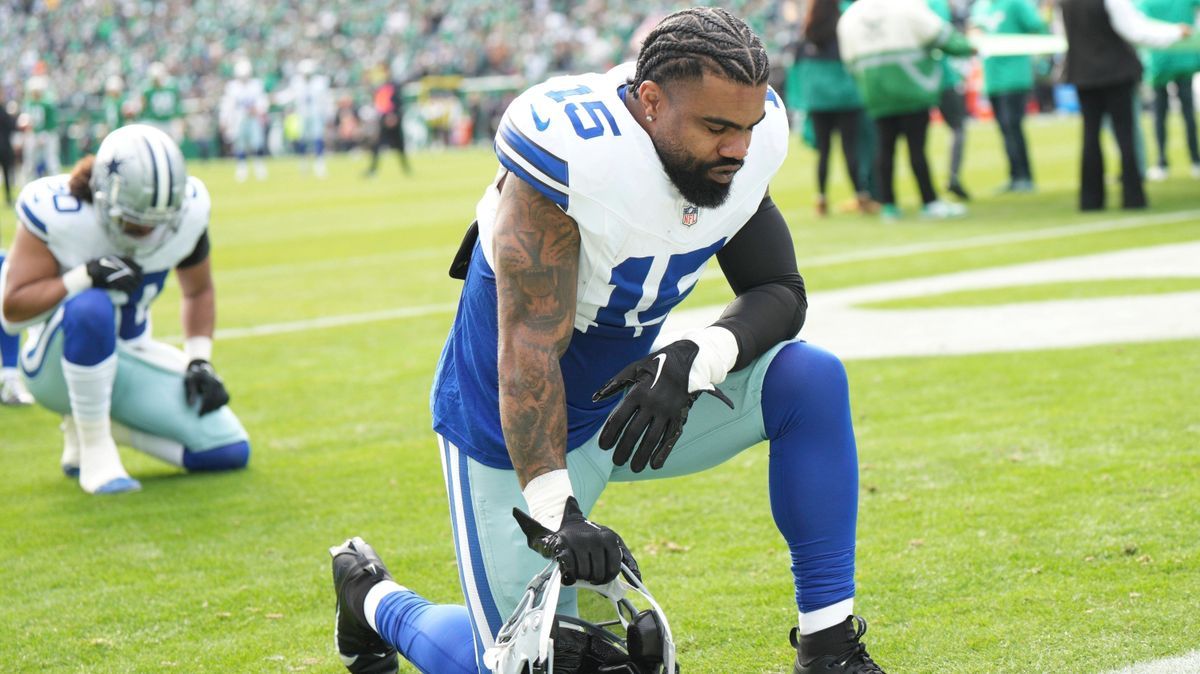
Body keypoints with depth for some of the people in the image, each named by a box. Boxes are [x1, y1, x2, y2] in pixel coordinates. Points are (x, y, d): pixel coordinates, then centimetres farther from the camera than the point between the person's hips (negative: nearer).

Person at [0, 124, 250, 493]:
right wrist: (85, 277, -33)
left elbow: (198, 291, 8)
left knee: (230, 450, -7)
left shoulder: (187, 212, -11)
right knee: (92, 307, -41)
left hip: (131, 355, 5)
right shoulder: (57, 213, -24)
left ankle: (102, 423, 10)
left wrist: (199, 361, -5)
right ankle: (95, 449, -24)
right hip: (58, 364, -5)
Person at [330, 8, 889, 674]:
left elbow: (781, 293, -6)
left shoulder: (748, 146, -13)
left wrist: (695, 359, -27)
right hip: (511, 424, -6)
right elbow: (529, 345, -32)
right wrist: (554, 509, -38)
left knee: (812, 380, -16)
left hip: (630, 394, 6)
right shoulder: (573, 151, -32)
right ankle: (371, 593, 30)